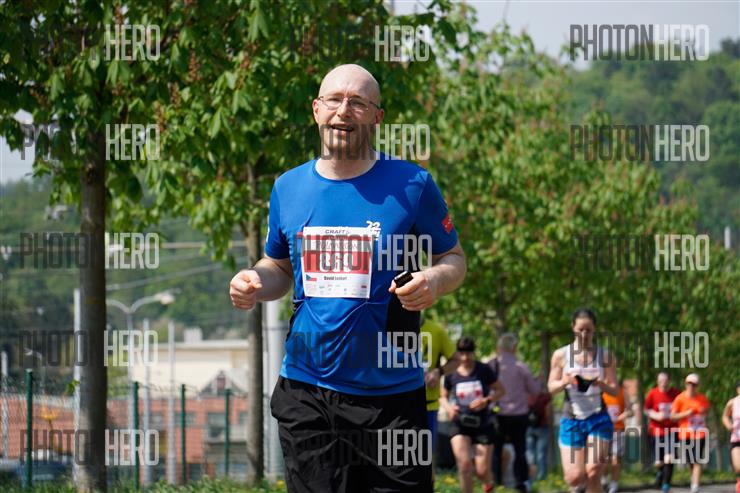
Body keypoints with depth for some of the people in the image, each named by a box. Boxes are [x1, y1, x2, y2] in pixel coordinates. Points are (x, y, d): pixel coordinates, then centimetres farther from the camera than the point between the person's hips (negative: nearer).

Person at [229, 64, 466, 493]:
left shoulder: (412, 184, -2)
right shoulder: (288, 187, 9)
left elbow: (454, 258, 6)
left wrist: (435, 281, -16)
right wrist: (254, 284, 0)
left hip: (390, 395, -3)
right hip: (306, 393, 3)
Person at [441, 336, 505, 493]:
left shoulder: (484, 370, -5)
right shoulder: (451, 374, -1)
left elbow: (500, 390, 3)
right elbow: (443, 396, 12)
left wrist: (487, 400, -16)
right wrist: (448, 407, -10)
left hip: (483, 425, -1)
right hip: (460, 425, 1)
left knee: (482, 471, -3)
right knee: (464, 464, -18)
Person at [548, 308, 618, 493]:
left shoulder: (605, 356, 2)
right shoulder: (561, 355, 2)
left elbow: (614, 390, 3)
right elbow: (551, 387, 5)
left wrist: (602, 384, -19)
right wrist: (565, 382, -17)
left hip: (598, 419, 0)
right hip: (571, 419, 0)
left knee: (593, 473, -14)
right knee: (574, 477, -6)